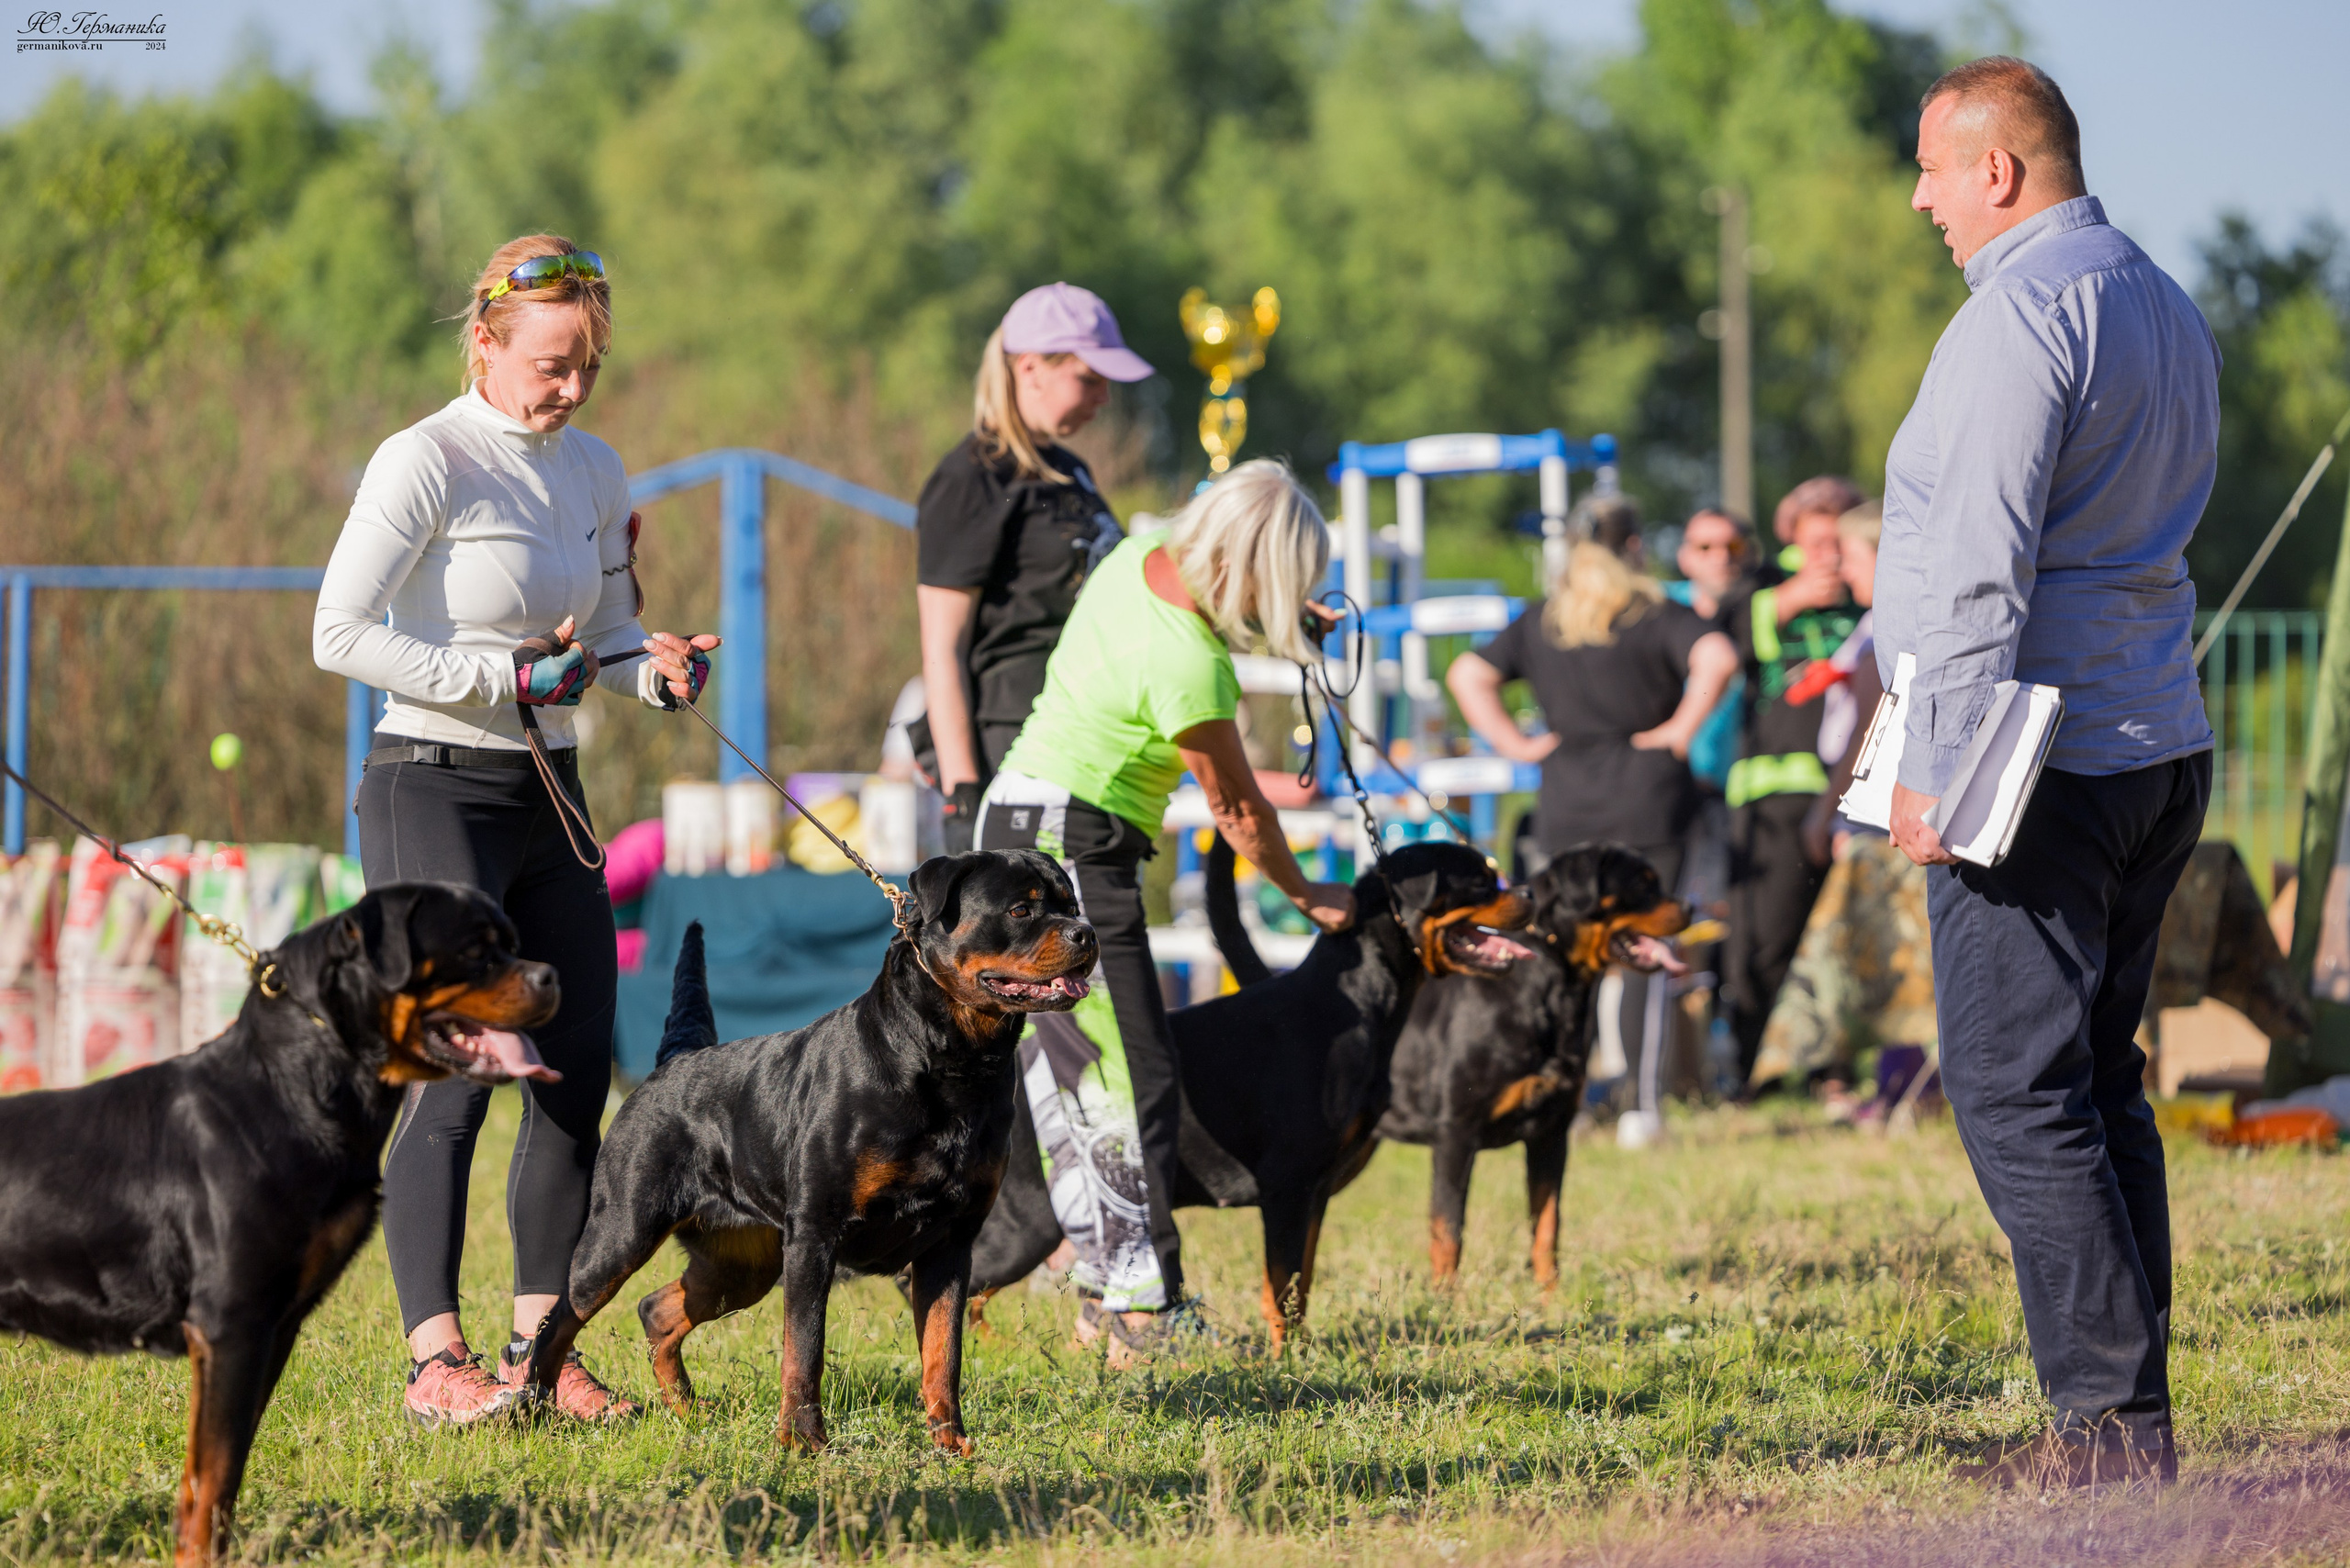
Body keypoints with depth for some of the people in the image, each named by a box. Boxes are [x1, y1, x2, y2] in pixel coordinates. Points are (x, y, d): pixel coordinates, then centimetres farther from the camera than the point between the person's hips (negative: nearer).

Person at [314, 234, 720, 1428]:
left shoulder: (594, 472, 11)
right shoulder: (425, 463, -11)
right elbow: (340, 635, -15)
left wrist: (656, 669, -4)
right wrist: (506, 678, -19)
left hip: (551, 793, 7)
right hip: (435, 788, -7)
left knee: (578, 1071, 3)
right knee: (455, 1067, -14)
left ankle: (539, 1346, 10)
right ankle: (436, 1359, -13)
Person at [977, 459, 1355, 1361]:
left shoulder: (1149, 555, 1)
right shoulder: (1189, 669, -23)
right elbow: (1236, 807, -9)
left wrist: (1287, 630, 14)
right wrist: (1306, 895, 7)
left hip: (1016, 825, 10)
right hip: (1072, 848, -10)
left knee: (1074, 1077, 11)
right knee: (1135, 1083, -9)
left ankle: (1103, 1296, 15)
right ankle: (1145, 1314, -11)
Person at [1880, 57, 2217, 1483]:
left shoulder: (2019, 314, -14)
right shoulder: (2170, 310, 18)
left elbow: (1984, 564, -20)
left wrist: (1938, 766, -20)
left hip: (2043, 763, -10)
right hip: (2161, 747, 10)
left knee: (2017, 1091, -8)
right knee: (2100, 1084, 13)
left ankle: (2110, 1416, -12)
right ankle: (2133, 1414, 12)